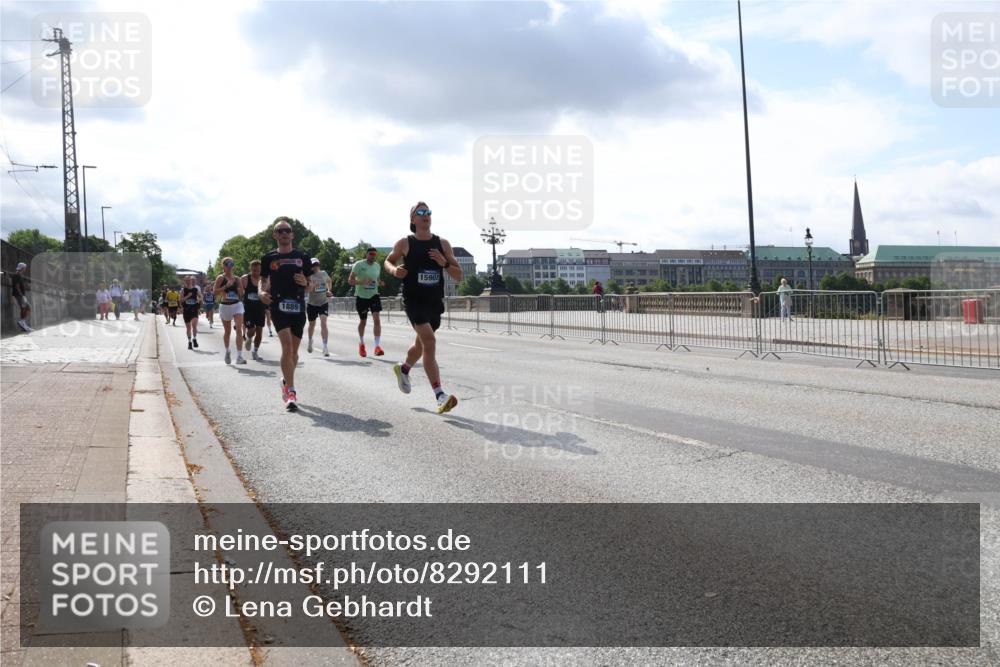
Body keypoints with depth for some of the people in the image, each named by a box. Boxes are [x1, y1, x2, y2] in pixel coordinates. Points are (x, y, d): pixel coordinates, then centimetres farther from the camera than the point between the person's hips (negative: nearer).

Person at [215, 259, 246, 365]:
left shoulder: (237, 279, 8)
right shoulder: (221, 278, -1)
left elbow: (242, 293, 17)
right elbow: (215, 291, -10)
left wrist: (240, 291, -5)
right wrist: (225, 286, -21)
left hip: (237, 305, 1)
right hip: (225, 306, -1)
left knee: (239, 330, -15)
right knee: (227, 331, 13)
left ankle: (239, 356, -18)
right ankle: (227, 352, 39)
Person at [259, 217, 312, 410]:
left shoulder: (302, 257, 9)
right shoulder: (269, 258, 7)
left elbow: (311, 286, 13)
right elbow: (263, 280, 16)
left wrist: (305, 283, -9)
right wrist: (261, 292, -5)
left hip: (298, 307, 3)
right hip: (278, 306, -2)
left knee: (294, 349, 10)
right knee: (287, 345, -18)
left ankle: (286, 381, 35)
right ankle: (291, 392, -18)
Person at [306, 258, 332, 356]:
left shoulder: (324, 273, 1)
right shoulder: (309, 276, -12)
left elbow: (329, 281, 23)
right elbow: (307, 289, -27)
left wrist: (329, 290, 9)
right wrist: (313, 285, -47)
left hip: (324, 303, 1)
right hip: (312, 304, -1)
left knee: (323, 323, -17)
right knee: (312, 324, 16)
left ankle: (325, 346, -20)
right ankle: (310, 341, 45)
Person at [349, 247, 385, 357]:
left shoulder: (377, 266, 6)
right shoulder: (359, 264, -9)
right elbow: (350, 280, -11)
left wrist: (380, 283, -1)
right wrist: (362, 282, -28)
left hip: (373, 295, 3)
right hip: (361, 296, -3)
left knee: (377, 319, -16)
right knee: (363, 321, 10)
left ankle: (377, 346, -19)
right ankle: (361, 343, 36)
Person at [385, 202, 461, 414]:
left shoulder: (442, 244, 3)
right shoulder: (404, 244, -2)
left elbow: (459, 277, 4)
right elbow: (388, 261, 16)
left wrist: (445, 263, -15)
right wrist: (394, 270, -7)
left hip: (435, 301, 5)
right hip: (413, 299, -5)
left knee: (422, 343, 22)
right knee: (429, 341, -22)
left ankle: (403, 369, 55)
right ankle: (440, 395, -27)